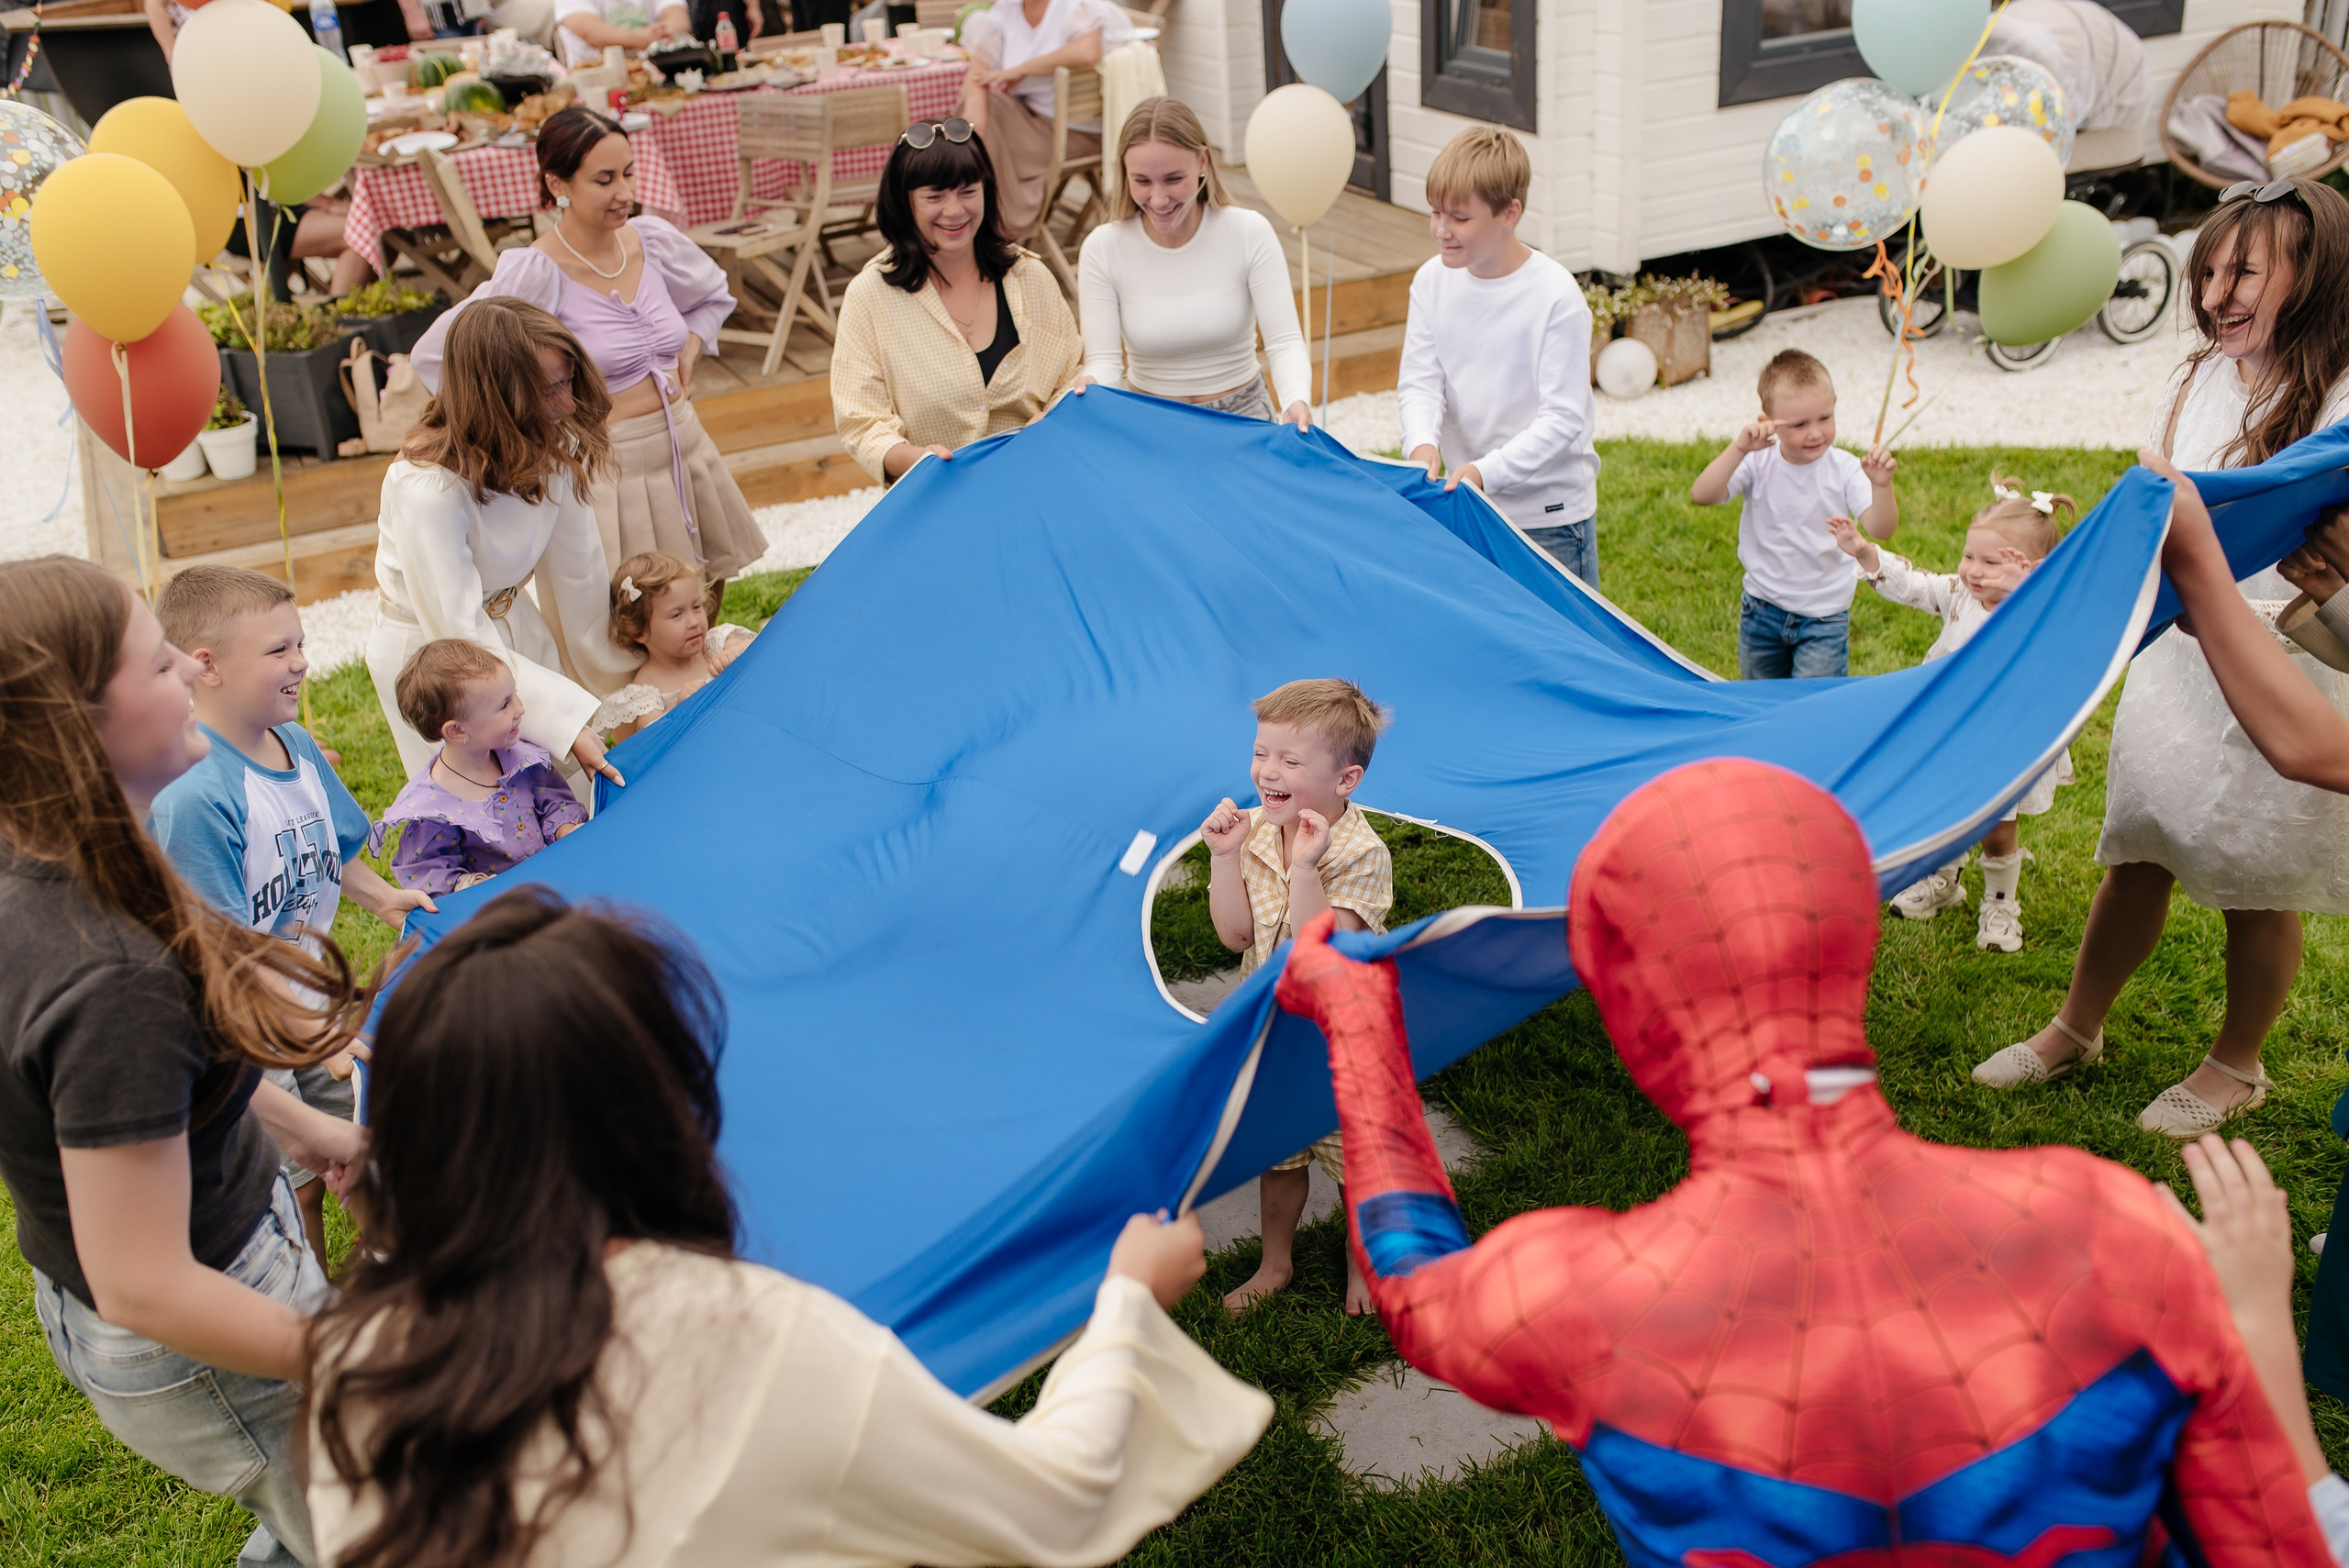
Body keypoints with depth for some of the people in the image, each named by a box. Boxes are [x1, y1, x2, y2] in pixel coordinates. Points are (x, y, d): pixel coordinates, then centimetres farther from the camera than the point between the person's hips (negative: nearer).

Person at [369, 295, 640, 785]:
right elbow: (461, 642, -31)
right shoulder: (429, 491, -35)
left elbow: (578, 570, -5)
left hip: (517, 626, 6)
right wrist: (569, 721, -34)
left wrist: (621, 675, -1)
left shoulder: (555, 446, -15)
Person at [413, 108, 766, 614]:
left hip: (683, 448, 6)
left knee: (706, 613, 13)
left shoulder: (652, 240, 1)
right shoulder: (537, 273, -16)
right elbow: (434, 355, -15)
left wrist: (688, 351, 6)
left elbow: (713, 297, 24)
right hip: (605, 470, -6)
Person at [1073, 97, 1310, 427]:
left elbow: (1284, 341, -13)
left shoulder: (1250, 233, -8)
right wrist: (1089, 390, -35)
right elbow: (1104, 361, -10)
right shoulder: (1102, 249, -7)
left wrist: (1297, 403, -34)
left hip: (1242, 413, -2)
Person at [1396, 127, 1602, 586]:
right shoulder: (1432, 280, -1)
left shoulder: (1557, 297, -17)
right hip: (1466, 503, 5)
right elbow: (1419, 382, 0)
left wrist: (1486, 471, -28)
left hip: (1550, 516, -5)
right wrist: (1422, 443, -22)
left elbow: (1563, 418, -17)